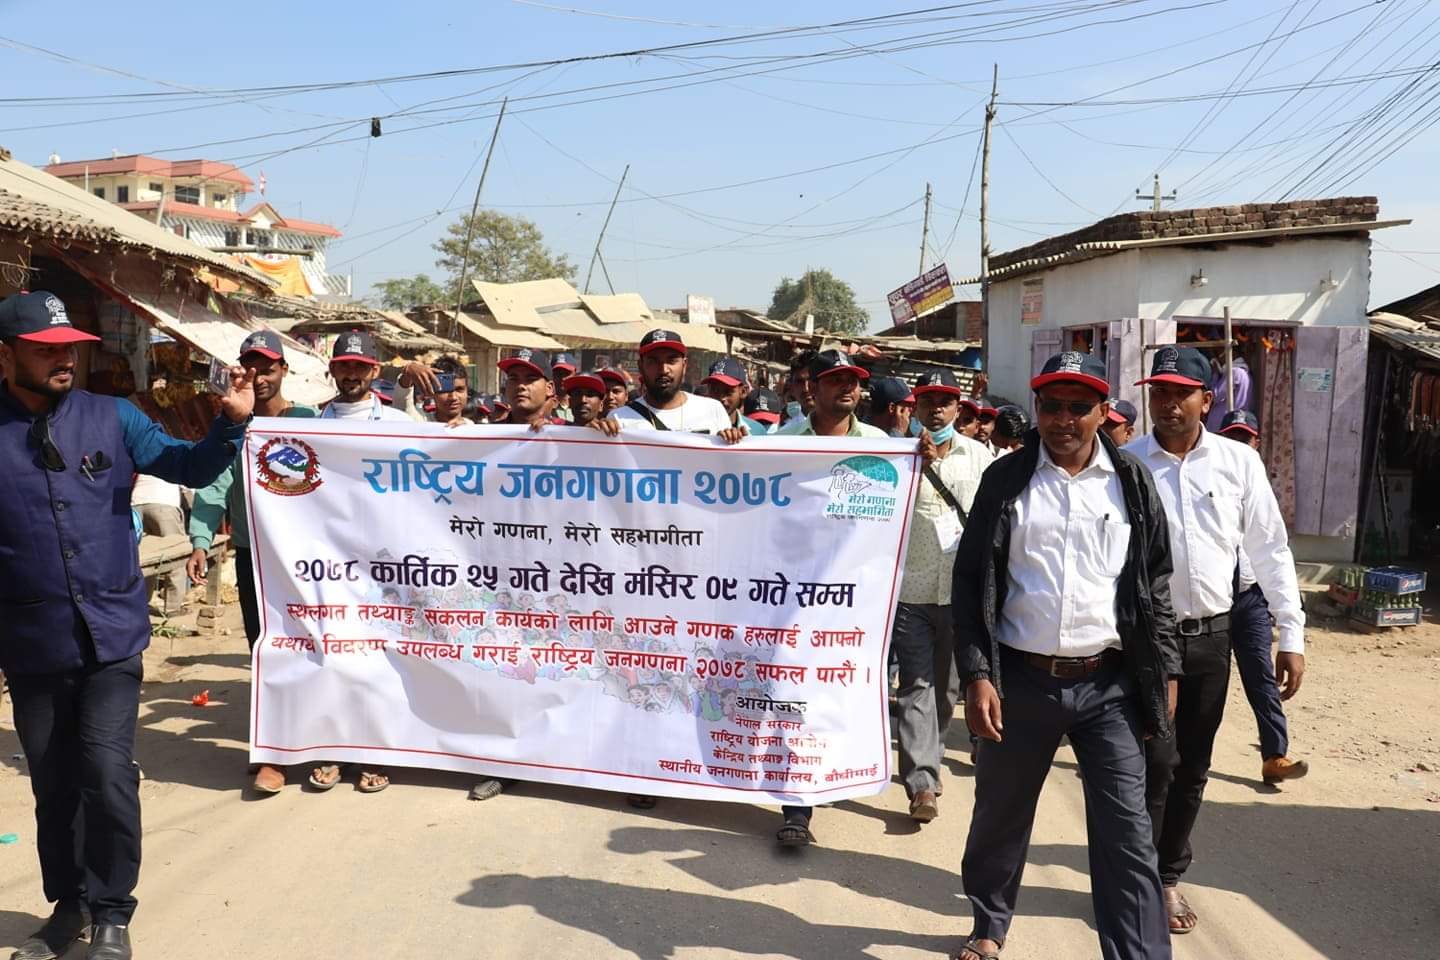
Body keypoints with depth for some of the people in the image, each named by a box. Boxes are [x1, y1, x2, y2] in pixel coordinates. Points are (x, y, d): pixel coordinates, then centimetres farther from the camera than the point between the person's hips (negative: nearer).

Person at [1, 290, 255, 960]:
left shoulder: (111, 418, 0)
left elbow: (189, 468, 2)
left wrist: (231, 423, -14)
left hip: (111, 635, -1)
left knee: (107, 771, -9)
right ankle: (69, 906, 34)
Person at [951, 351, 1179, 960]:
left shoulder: (1131, 483, 3)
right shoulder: (1006, 479, -1)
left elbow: (1156, 584, 9)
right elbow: (971, 582, -1)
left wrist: (1163, 674, 6)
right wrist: (977, 675, -8)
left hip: (1108, 685, 0)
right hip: (1021, 680, 1)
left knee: (1127, 834, -2)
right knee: (1000, 816, 16)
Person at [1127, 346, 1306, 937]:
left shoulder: (1239, 462, 1)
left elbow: (1270, 550, 4)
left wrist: (1291, 636, 1)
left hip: (1210, 636, 3)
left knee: (1192, 767, 13)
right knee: (1156, 762, -2)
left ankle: (1169, 876, 30)